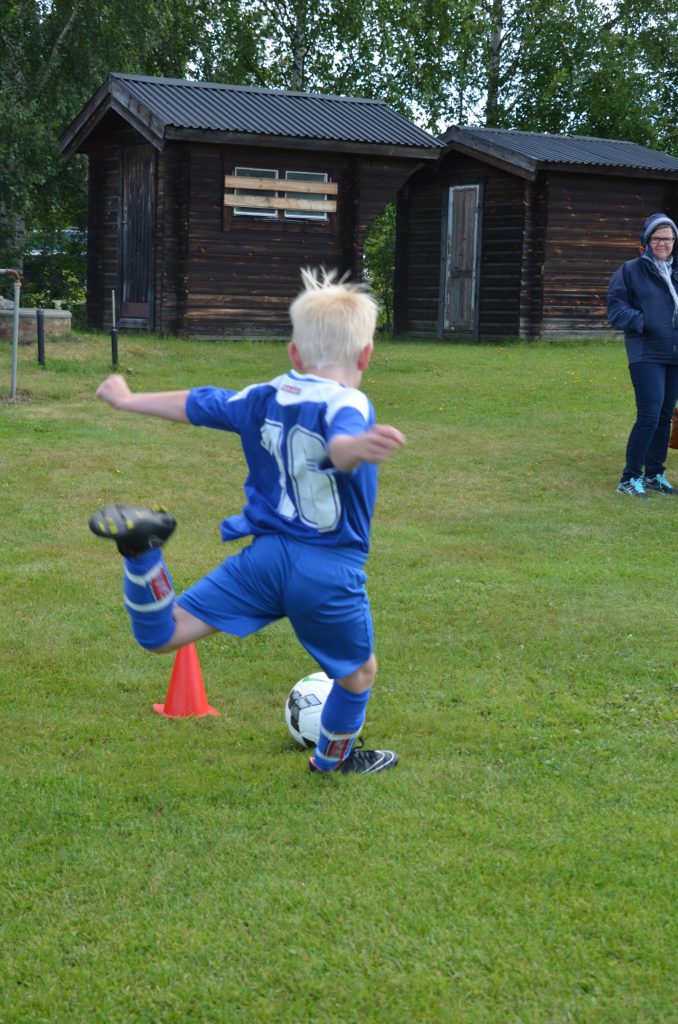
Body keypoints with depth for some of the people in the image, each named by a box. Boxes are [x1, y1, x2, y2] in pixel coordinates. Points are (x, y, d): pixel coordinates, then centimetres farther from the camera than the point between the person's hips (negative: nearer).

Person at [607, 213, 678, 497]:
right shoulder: (631, 271, -3)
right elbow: (616, 309, -5)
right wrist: (642, 322, -19)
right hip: (646, 354, -6)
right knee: (649, 417, -12)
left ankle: (654, 474, 23)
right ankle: (630, 479, -3)